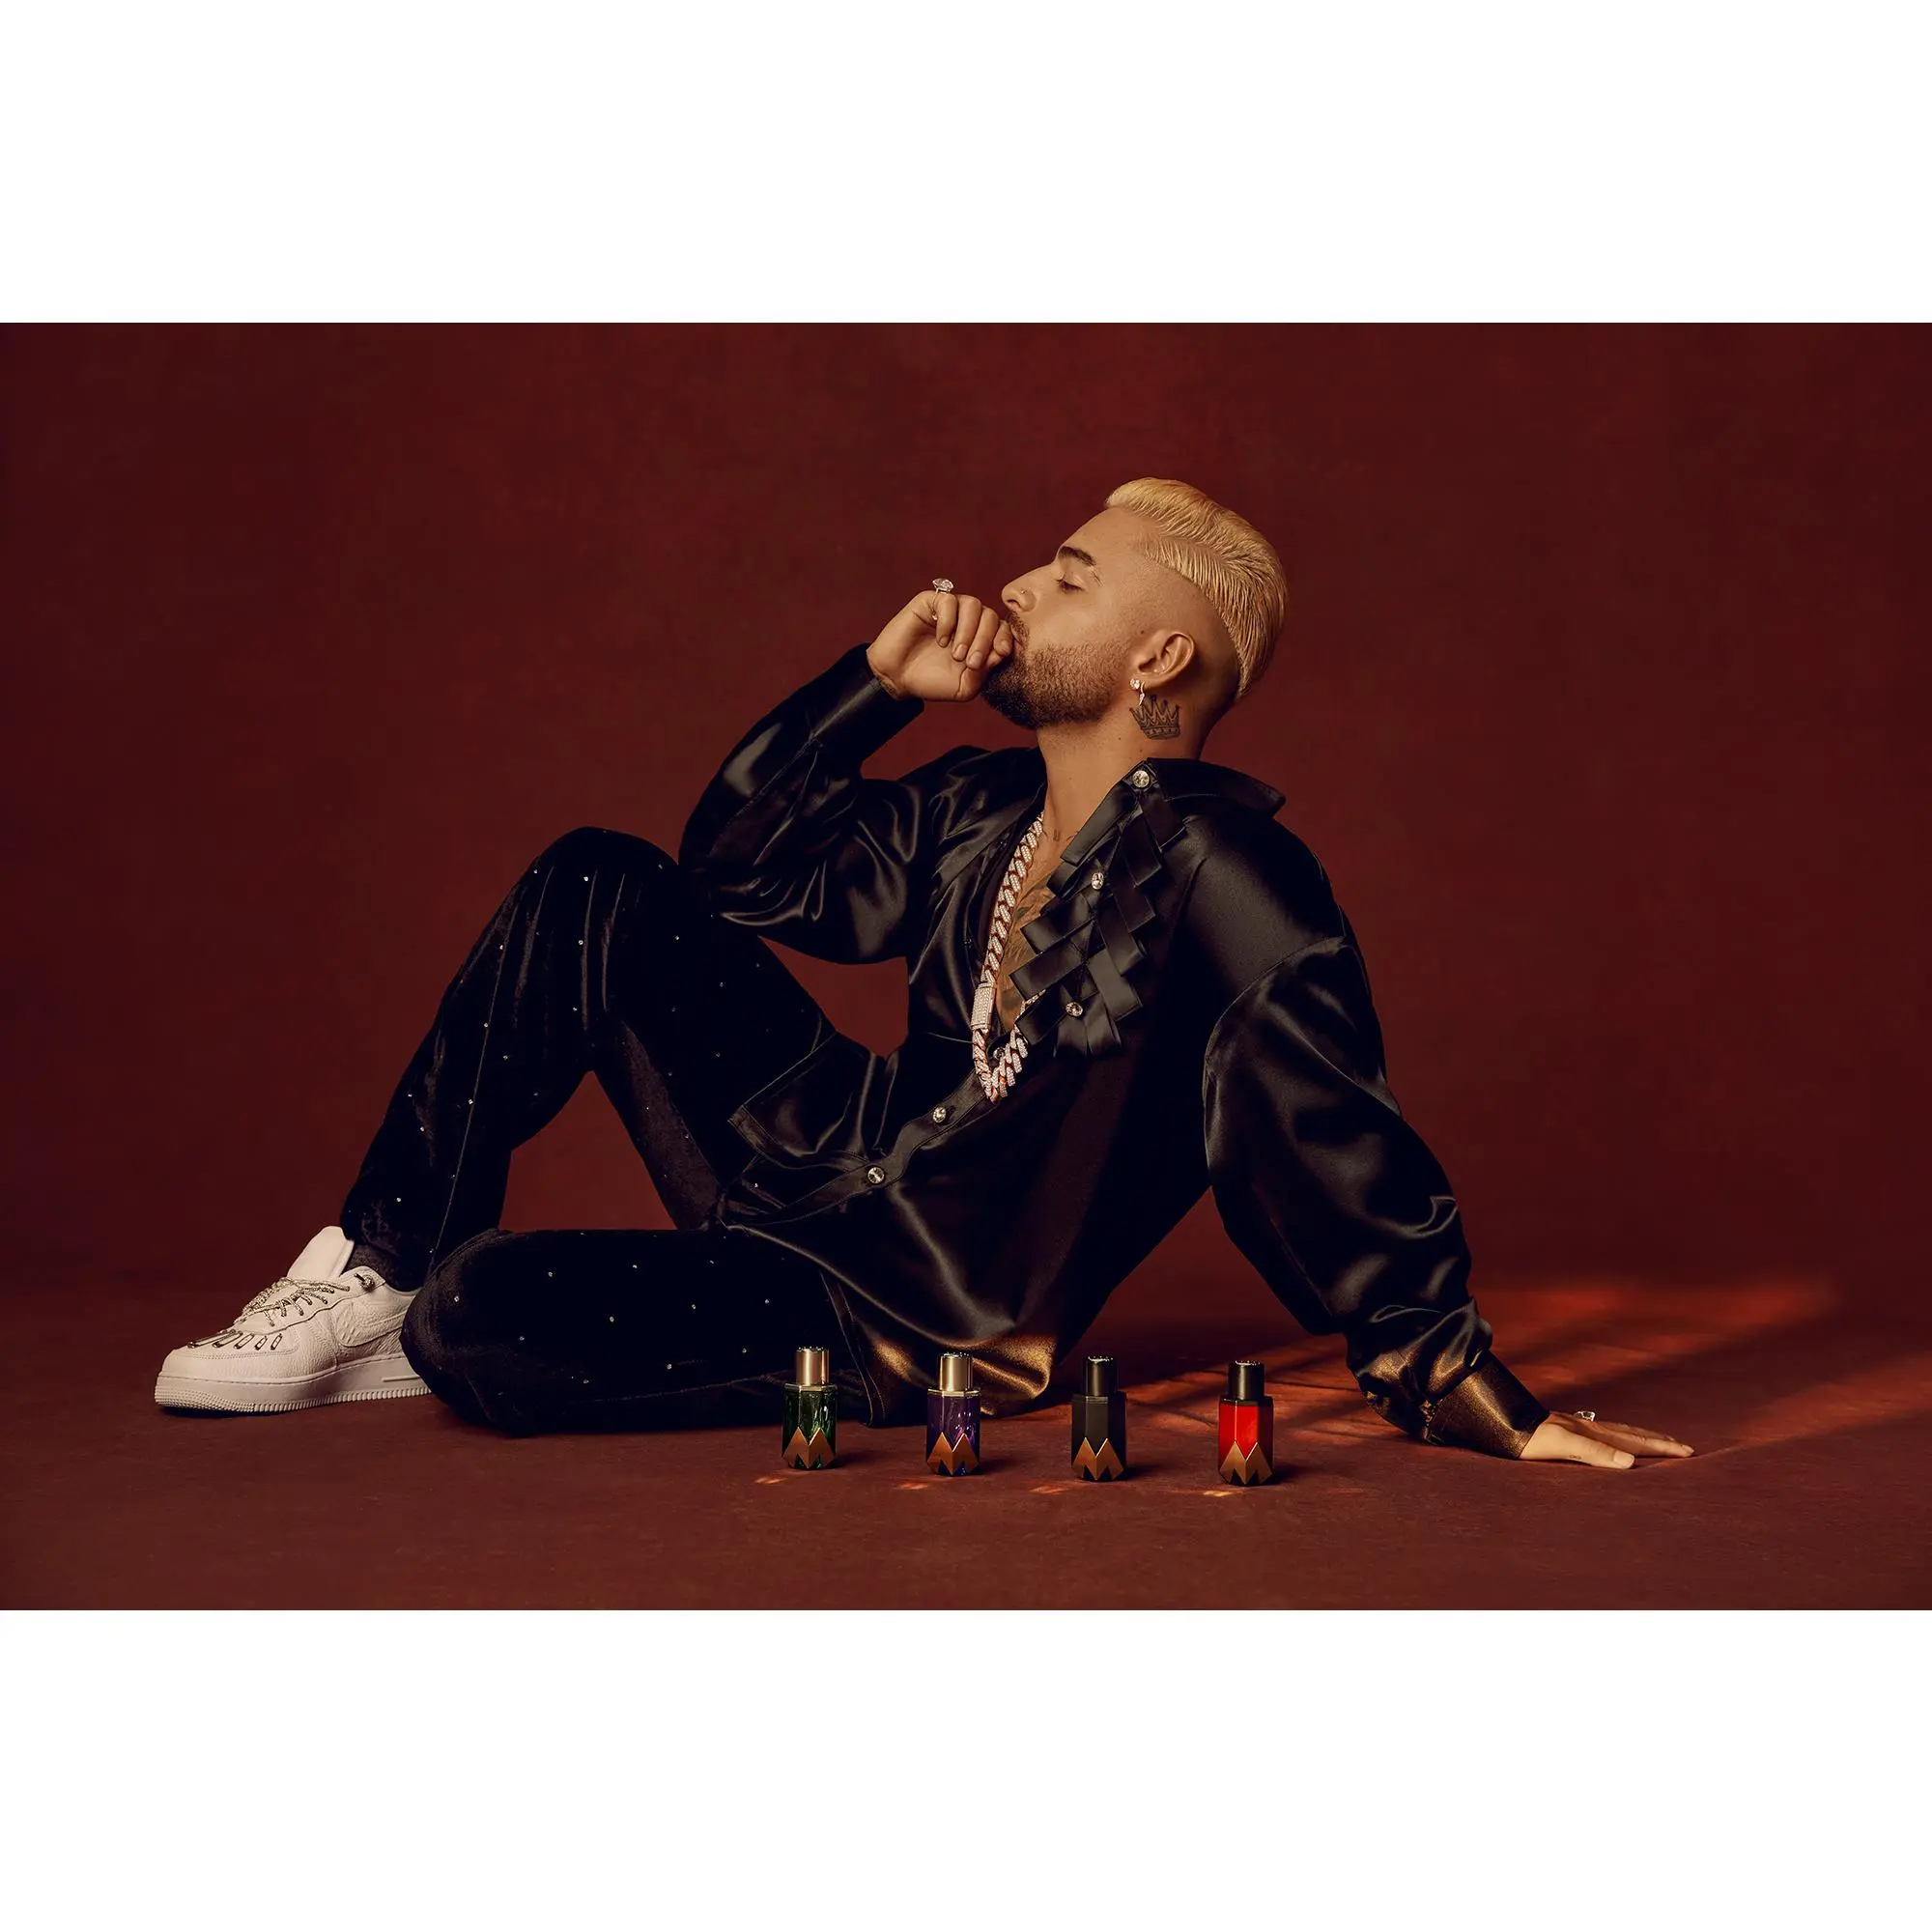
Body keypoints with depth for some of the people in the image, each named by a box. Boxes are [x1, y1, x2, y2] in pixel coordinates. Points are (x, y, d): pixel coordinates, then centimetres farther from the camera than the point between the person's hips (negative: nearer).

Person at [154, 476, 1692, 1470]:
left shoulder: (1222, 877, -21)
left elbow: (1345, 1167, -22)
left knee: (480, 1319, -25)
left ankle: (414, 1324, 15)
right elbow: (744, 865, 11)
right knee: (602, 889, -3)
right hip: (830, 1171, 8)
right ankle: (386, 1266, 2)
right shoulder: (981, 813, 4)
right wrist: (877, 677, 1)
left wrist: (1488, 1411, -23)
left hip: (911, 1323, -8)